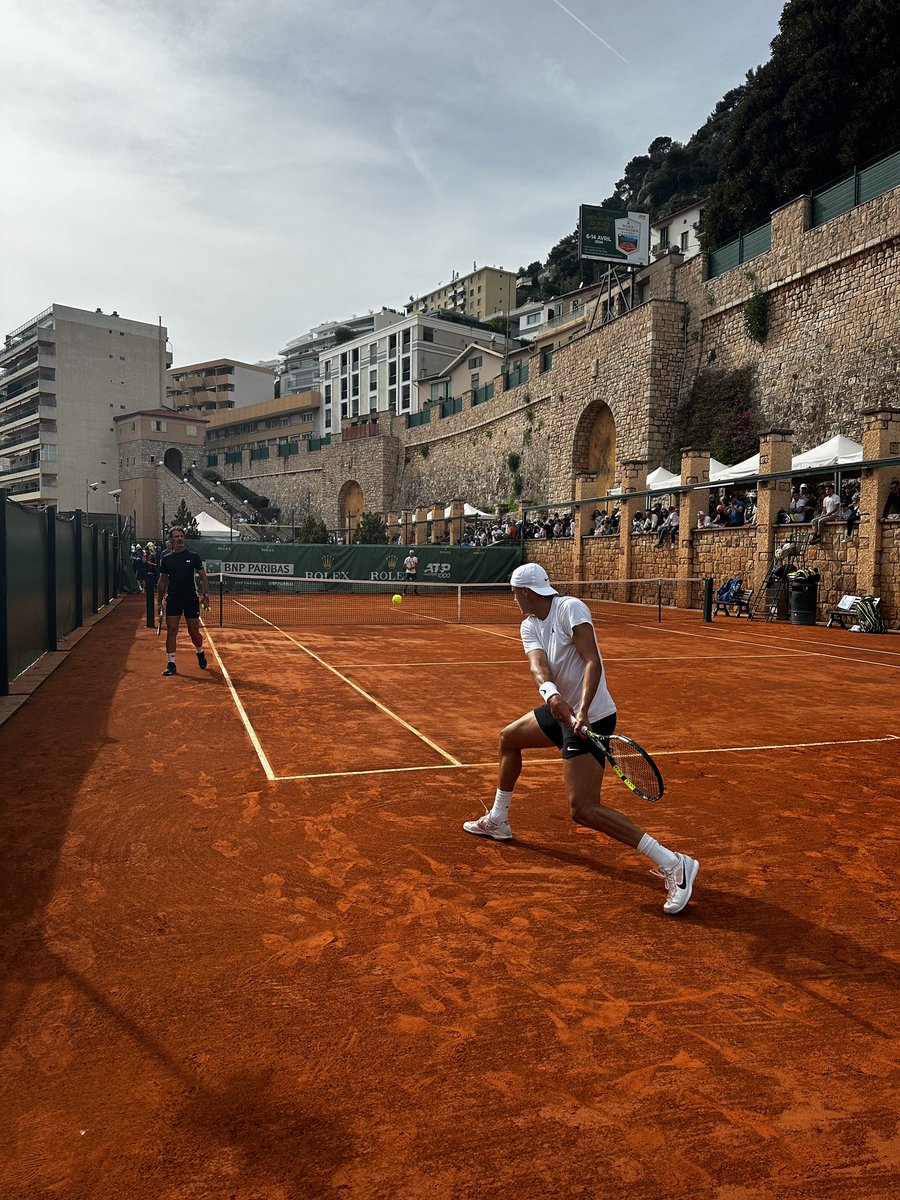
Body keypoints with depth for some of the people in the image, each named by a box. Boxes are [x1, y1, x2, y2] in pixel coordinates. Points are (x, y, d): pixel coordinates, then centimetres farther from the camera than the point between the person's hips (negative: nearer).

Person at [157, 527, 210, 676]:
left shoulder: (193, 556, 1)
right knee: (171, 631, -5)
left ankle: (200, 653, 34)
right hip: (173, 600, 1)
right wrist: (160, 600, 9)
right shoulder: (166, 559, 6)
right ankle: (171, 664, 1)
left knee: (194, 632, 5)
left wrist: (206, 594, -7)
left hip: (191, 600, -1)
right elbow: (163, 581, 13)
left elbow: (203, 576, 3)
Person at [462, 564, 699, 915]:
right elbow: (538, 667, -15)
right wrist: (551, 693, -37)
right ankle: (497, 821, 47)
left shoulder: (570, 608, -18)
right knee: (509, 738, 27)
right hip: (562, 710, 9)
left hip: (591, 717, -9)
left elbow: (593, 662, -27)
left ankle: (673, 865, -11)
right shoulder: (530, 626, 4)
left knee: (583, 811, -15)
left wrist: (582, 710, -40)